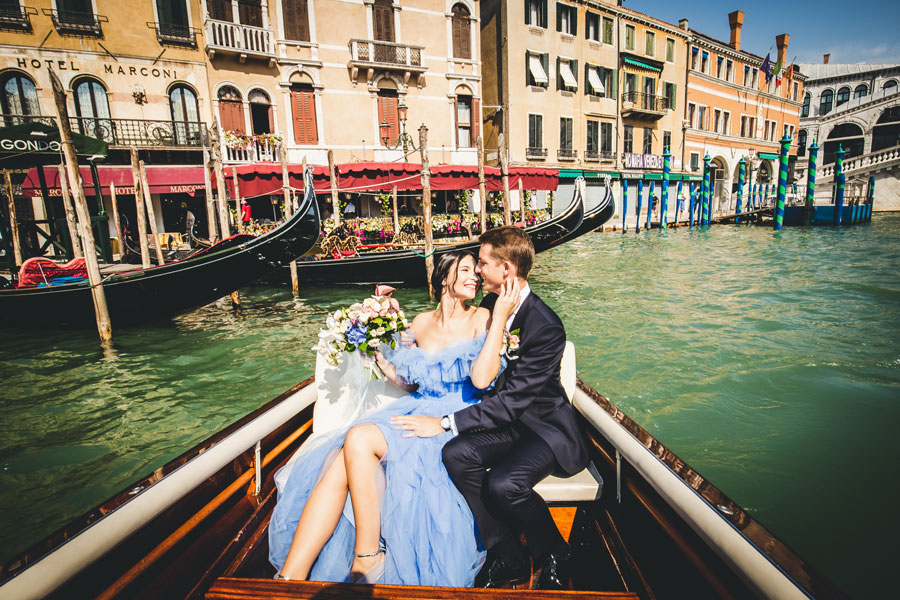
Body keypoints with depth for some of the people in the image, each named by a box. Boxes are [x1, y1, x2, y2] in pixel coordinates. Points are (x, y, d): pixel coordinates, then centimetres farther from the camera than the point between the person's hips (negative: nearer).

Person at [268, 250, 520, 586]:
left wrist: (500, 318, -18)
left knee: (359, 438, -27)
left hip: (454, 423, -5)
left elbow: (481, 379, -18)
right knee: (336, 467, -19)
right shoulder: (421, 323, 12)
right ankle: (291, 578, -14)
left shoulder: (481, 319, -1)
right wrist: (377, 353, 9)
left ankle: (368, 557, -13)